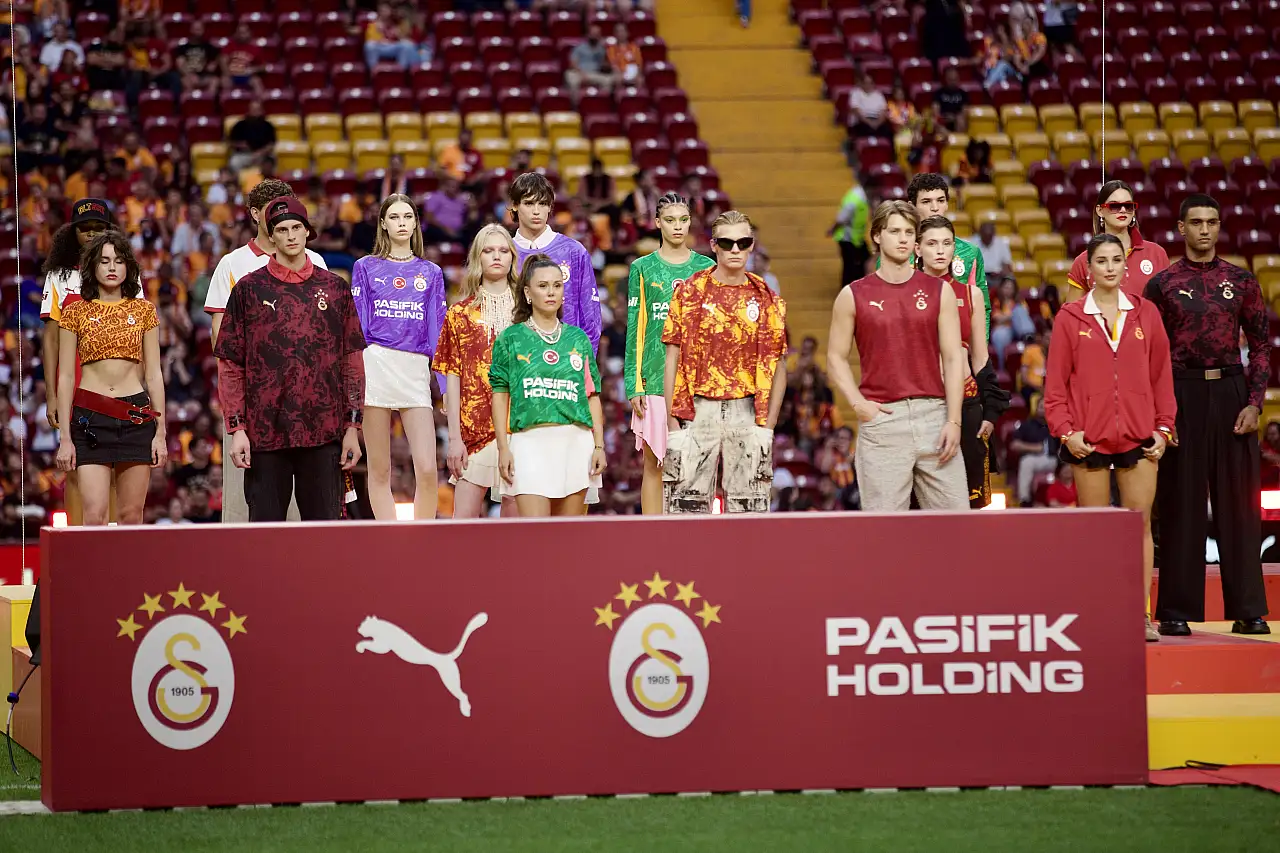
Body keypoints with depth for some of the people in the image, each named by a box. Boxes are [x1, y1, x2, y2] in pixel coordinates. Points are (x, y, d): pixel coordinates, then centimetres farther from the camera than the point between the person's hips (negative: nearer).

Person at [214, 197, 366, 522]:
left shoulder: (335, 288, 9)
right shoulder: (250, 289, 5)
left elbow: (353, 361, 10)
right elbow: (230, 365, 4)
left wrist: (353, 427, 4)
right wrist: (236, 428, -4)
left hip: (324, 434, 1)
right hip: (265, 432, -1)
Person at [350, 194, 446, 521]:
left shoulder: (431, 273, 15)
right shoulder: (366, 268, 10)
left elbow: (437, 331, 13)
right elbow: (356, 327, 6)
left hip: (416, 370, 1)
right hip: (375, 368, -1)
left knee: (427, 470, -10)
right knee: (379, 471, 0)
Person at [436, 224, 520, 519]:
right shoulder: (460, 314, 8)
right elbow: (452, 378, 4)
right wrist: (454, 437, -4)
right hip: (475, 427, -1)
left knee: (515, 519, 2)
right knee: (463, 520, -5)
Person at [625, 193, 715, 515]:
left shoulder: (705, 268, 10)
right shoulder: (644, 269, 6)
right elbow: (634, 329, 5)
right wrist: (633, 385, -1)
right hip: (656, 379, -1)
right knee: (654, 466, 0)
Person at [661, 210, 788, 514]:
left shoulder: (766, 299, 8)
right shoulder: (689, 292, 4)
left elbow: (777, 366, 9)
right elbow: (673, 360, 4)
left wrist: (767, 425, -1)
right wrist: (673, 423, -3)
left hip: (747, 412, 1)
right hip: (698, 409, -1)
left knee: (747, 508, 0)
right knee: (688, 501, -4)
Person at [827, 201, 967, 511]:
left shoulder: (938, 291, 8)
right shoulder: (854, 296, 5)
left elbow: (953, 358, 4)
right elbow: (836, 357, 10)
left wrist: (954, 420, -5)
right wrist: (858, 404, -6)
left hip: (933, 415, 1)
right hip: (882, 417, -1)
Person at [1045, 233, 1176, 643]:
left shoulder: (1146, 313, 7)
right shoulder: (1070, 318, 2)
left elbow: (1162, 375, 9)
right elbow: (1056, 382, 2)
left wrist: (1163, 427, 3)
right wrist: (1065, 430, -7)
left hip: (1139, 437, 1)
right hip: (1089, 439, -1)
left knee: (1141, 521, -2)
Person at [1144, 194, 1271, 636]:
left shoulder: (1241, 281, 8)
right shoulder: (1162, 284, 3)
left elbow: (1261, 345, 8)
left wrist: (1254, 402, -3)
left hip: (1232, 394, 1)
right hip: (1182, 396, -1)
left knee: (1239, 501, 2)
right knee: (1181, 504, 1)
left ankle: (1248, 611, 6)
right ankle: (1177, 611, 6)